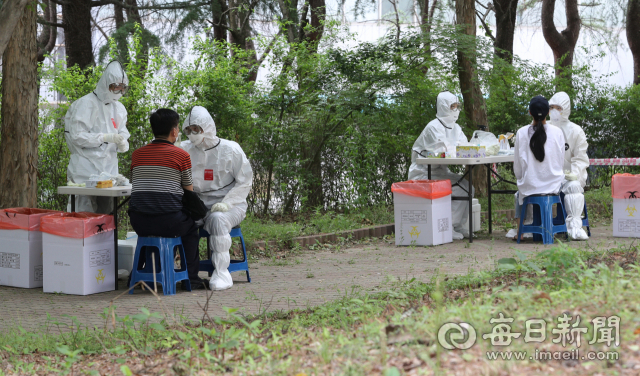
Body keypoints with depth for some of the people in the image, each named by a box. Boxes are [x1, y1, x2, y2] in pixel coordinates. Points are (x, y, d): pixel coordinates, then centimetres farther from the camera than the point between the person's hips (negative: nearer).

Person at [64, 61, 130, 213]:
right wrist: (106, 137, -19)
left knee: (107, 211, 4)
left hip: (109, 168, 6)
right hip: (86, 169, -6)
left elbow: (123, 136, 18)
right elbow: (77, 136, -12)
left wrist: (122, 144, -7)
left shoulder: (119, 108, 15)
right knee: (84, 212, -8)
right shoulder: (86, 104, -6)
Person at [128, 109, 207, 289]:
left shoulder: (137, 154, 10)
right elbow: (189, 192, 8)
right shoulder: (181, 155, -1)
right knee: (191, 226, 27)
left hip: (138, 223, 4)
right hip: (169, 221, -3)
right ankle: (191, 277, 24)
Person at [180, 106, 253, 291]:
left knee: (217, 219, -38)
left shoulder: (231, 149, -2)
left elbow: (244, 181, -1)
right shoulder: (186, 150, 10)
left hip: (229, 205, -3)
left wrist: (227, 203, -16)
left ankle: (222, 273, -32)